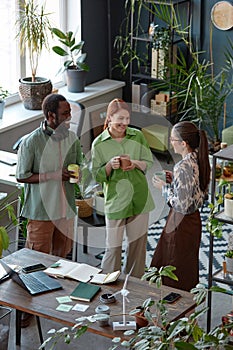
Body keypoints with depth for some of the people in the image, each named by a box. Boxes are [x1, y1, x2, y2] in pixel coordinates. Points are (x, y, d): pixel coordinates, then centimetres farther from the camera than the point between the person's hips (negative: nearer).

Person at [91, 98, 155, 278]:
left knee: (138, 243, 11)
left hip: (140, 198, 3)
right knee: (113, 246, 0)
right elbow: (97, 176, 0)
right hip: (115, 200, -3)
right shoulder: (99, 143, -4)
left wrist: (136, 163, -12)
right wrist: (110, 165, -19)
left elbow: (150, 163, 8)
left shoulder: (138, 136, 2)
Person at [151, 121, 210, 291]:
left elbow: (181, 205, -26)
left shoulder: (183, 167, -27)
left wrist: (164, 186, -13)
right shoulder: (200, 160, 0)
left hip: (181, 223, -9)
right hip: (194, 219, 9)